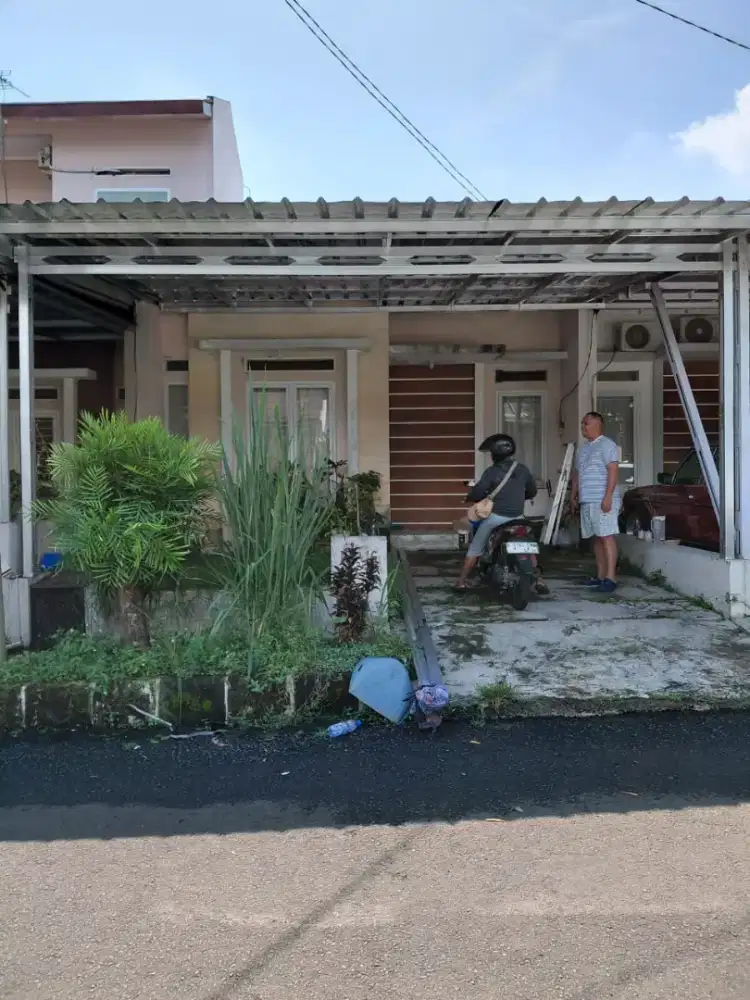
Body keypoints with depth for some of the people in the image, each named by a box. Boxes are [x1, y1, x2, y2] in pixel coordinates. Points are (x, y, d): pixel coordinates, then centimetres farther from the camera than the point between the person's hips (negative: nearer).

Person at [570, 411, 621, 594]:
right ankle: (600, 575, 14)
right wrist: (573, 495, 20)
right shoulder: (583, 447, 20)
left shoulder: (606, 444, -7)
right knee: (597, 538, 10)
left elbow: (613, 470, -15)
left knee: (607, 537, -10)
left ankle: (610, 578, -13)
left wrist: (608, 496, -22)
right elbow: (577, 473, 25)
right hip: (587, 501, 8)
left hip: (602, 500, -8)